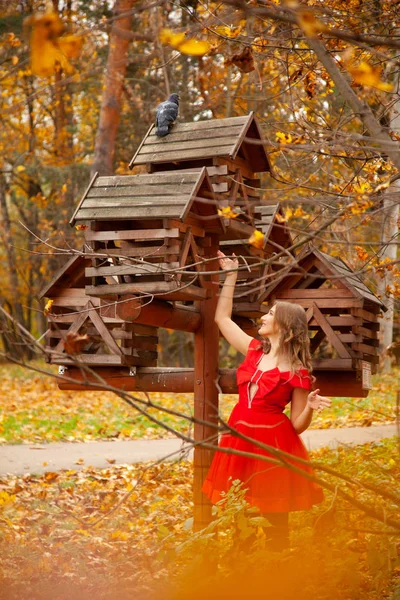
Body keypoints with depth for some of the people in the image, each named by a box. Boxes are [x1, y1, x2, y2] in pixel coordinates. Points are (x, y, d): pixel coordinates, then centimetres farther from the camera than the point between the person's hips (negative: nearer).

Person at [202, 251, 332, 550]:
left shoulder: (297, 373, -7)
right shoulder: (254, 350, 7)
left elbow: (298, 425, -4)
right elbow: (222, 318, 18)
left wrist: (310, 407, -25)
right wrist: (231, 276, 18)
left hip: (274, 447, -5)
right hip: (240, 440, 5)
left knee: (275, 523, 3)